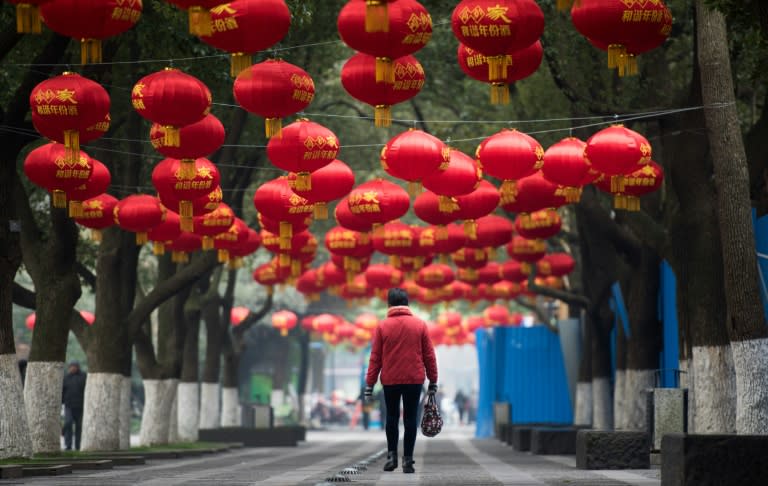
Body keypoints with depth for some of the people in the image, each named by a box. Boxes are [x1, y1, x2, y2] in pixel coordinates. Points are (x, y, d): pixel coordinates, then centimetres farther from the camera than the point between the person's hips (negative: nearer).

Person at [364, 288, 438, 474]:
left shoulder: (382, 326, -2)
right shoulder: (420, 325, 0)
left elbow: (375, 358, -2)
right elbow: (429, 356, 1)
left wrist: (370, 385, 2)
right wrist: (433, 381, 9)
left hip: (390, 381, 0)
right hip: (414, 380, 0)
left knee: (392, 417, 15)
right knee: (410, 419, 4)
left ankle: (392, 455, 7)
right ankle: (408, 460, 1)